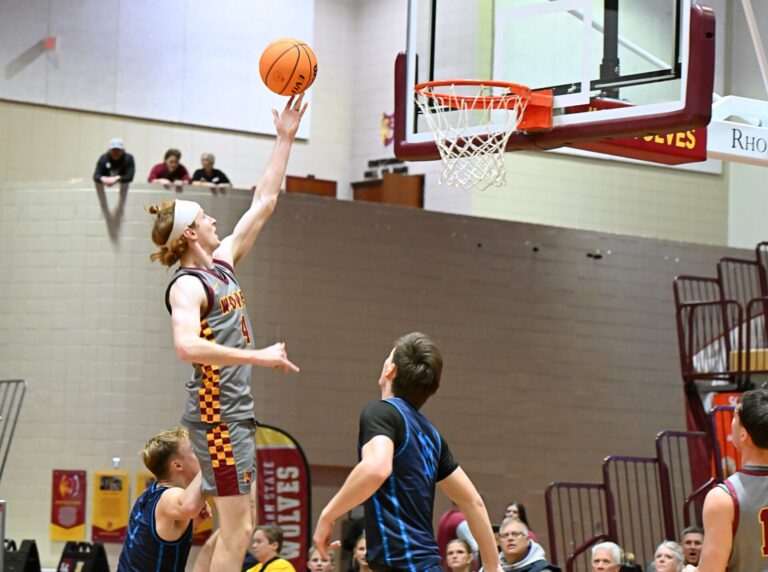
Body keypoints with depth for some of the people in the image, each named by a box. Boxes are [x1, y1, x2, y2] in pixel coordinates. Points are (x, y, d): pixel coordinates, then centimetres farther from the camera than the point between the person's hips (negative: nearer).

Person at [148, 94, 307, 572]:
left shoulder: (222, 264, 13)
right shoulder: (188, 284, -13)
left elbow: (264, 203, 18)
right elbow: (187, 345, -31)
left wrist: (286, 138, 17)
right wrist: (259, 356, -30)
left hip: (237, 410, 10)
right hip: (217, 412, -10)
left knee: (239, 525, 11)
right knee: (237, 529, -10)